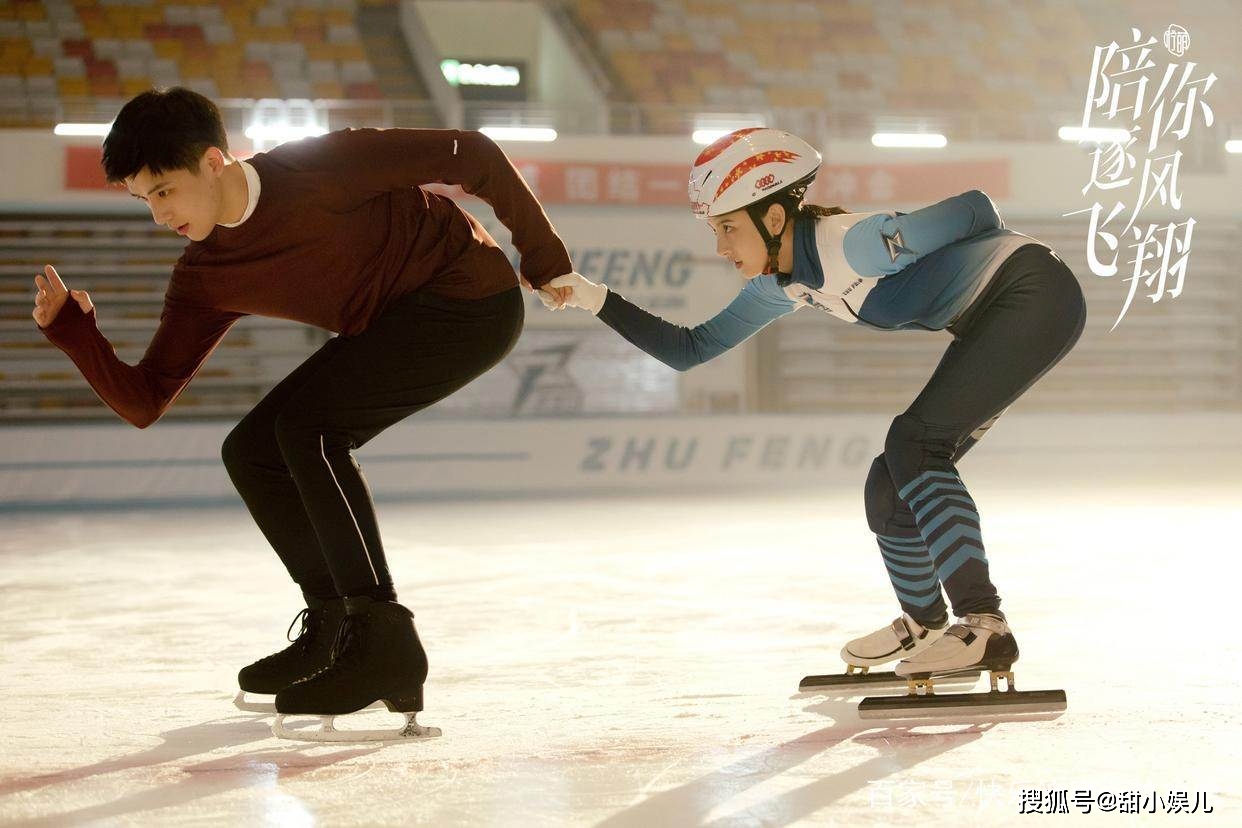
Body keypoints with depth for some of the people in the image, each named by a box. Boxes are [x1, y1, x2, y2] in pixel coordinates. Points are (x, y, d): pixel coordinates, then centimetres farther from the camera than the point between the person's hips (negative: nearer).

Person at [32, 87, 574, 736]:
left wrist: (543, 259, -11)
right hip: (391, 326, 8)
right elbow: (143, 402, -4)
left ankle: (386, 645, -21)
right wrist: (72, 331, -19)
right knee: (252, 451, 2)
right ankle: (335, 627, 16)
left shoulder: (321, 170, -24)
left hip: (472, 301, -8)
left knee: (306, 422, -23)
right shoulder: (204, 281, -3)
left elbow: (468, 156, -18)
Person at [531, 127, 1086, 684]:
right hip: (988, 324, 8)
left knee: (913, 444, -19)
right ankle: (922, 625, 27)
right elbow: (688, 351, 5)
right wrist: (595, 300, -2)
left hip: (1037, 295, -8)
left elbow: (975, 208, -21)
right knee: (891, 487, 6)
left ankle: (984, 627, -21)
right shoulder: (781, 288, 0)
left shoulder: (854, 242, -26)